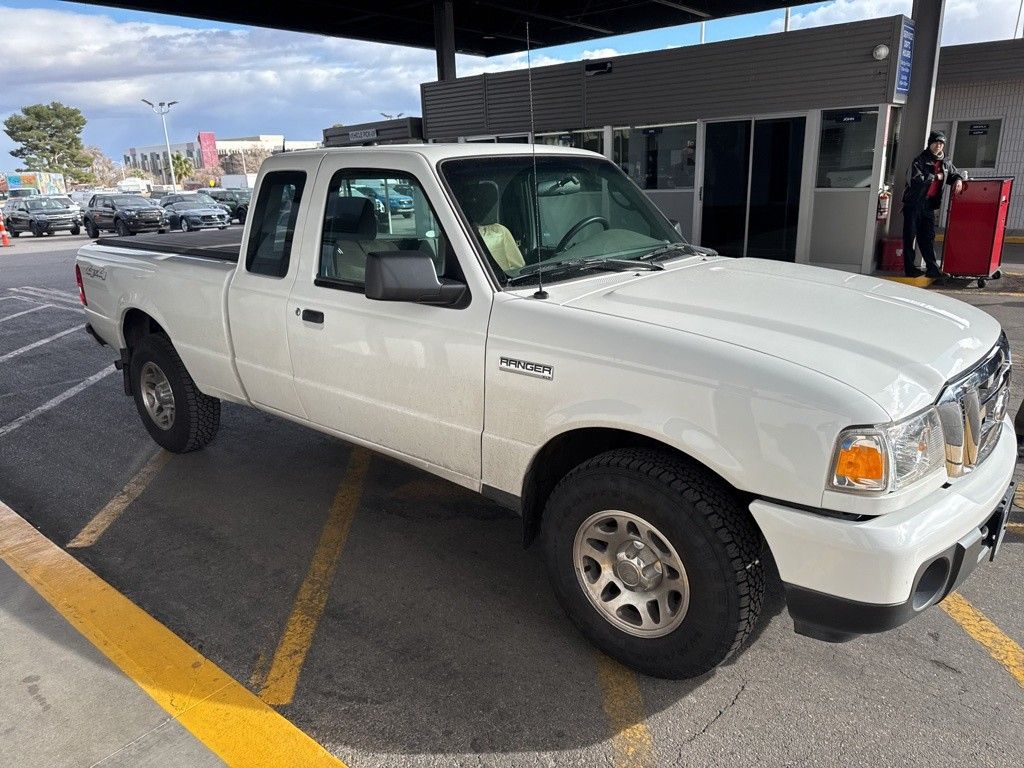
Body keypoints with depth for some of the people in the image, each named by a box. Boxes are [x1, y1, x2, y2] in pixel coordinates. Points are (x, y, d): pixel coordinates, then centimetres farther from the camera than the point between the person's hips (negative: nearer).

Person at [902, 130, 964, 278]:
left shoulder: (945, 162, 12)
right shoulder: (920, 160, -7)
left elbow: (955, 174, 24)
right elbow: (916, 179, -19)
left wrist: (958, 180, 0)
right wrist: (936, 177, -9)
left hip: (930, 204, 6)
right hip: (914, 203, -6)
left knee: (928, 236, 7)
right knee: (910, 235, -3)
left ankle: (932, 267, 8)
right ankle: (910, 268, 0)